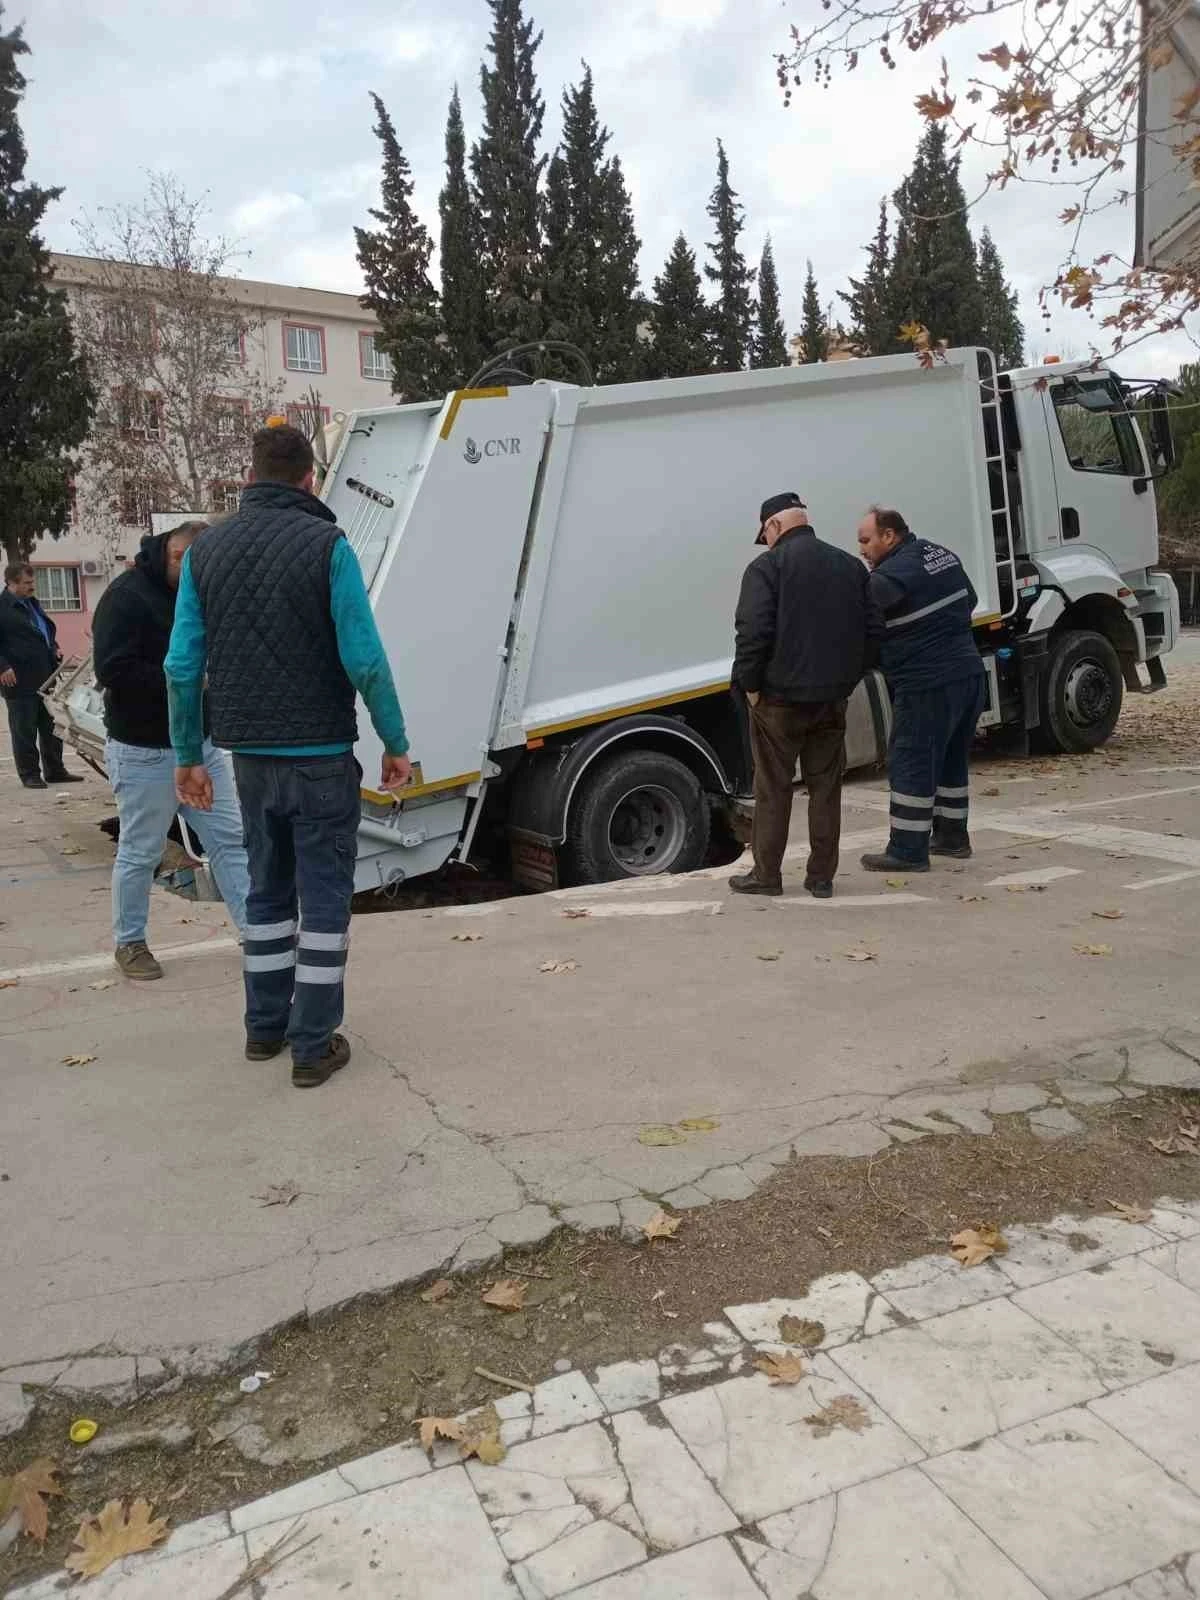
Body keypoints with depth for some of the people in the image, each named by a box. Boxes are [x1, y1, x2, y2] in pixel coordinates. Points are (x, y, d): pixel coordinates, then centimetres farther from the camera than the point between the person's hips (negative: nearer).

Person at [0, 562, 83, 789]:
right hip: (19, 680, -8)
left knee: (52, 727, 12)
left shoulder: (32, 603, 17)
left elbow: (47, 631, 29)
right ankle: (29, 774, 10)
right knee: (24, 731, 2)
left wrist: (54, 649, 11)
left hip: (45, 677, 8)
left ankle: (55, 770, 21)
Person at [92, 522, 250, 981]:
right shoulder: (127, 596, -16)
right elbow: (114, 671, -23)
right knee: (140, 852, 6)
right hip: (146, 752, -7)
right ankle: (129, 943, 23)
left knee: (230, 839, 7)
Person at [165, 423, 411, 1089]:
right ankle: (313, 1045, 9)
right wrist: (395, 743, -4)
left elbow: (183, 666, 2)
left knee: (268, 889, 19)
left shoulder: (206, 549, 4)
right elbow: (364, 659, -14)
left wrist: (188, 756, 11)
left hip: (250, 756, 5)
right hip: (320, 754, -5)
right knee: (324, 897, 5)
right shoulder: (325, 545, -10)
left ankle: (264, 1026, 27)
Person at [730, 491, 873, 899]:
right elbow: (866, 630, 12)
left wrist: (749, 683, -8)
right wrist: (847, 680, 13)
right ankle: (822, 877, 13)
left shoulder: (768, 566, -8)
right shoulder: (850, 565, 12)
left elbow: (753, 632, -18)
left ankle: (766, 875, 10)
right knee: (826, 787, 10)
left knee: (772, 789, 4)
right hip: (832, 697, 5)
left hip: (779, 697, -5)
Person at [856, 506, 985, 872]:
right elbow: (970, 601, 23)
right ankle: (951, 835, 30)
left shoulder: (891, 574, -17)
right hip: (968, 673, 9)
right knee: (950, 760, 20)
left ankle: (908, 851, 2)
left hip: (927, 685, -9)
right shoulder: (941, 554, 12)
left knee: (911, 765, -2)